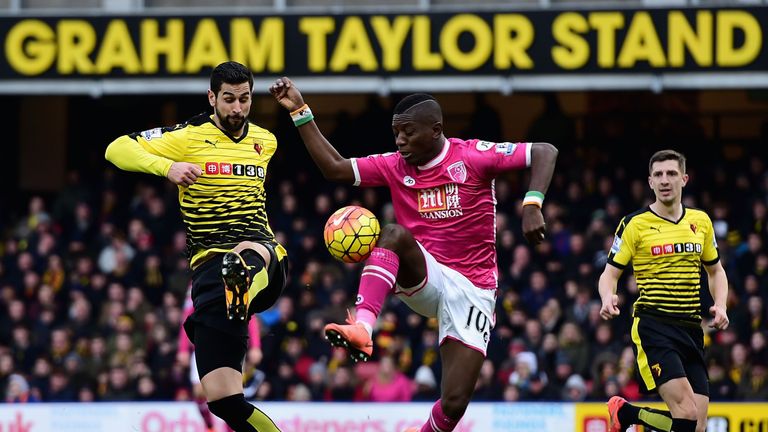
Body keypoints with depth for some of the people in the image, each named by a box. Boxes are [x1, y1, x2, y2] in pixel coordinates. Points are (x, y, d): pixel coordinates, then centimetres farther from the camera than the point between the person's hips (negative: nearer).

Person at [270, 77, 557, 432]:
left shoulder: (472, 157, -9)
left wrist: (532, 205, -26)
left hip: (472, 289, -3)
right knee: (393, 234, -32)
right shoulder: (396, 167, 4)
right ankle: (362, 330, -48)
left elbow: (544, 152, -11)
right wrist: (300, 113, -3)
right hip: (425, 279, 3)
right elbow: (334, 168, 3)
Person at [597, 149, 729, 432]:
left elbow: (715, 271, 24)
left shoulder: (701, 221, 12)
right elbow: (610, 274, 2)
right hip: (652, 327, -5)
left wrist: (720, 306, 5)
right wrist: (608, 298, -20)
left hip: (691, 330, 5)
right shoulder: (634, 225, -1)